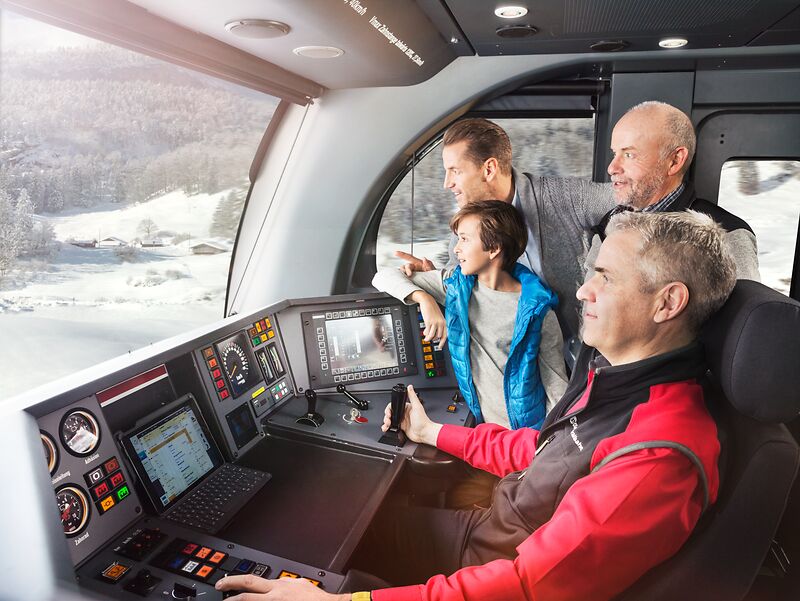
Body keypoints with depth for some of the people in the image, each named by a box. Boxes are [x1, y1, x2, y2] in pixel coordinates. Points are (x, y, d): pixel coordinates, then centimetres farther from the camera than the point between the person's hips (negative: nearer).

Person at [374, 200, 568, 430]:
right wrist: (424, 298, -14)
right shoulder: (456, 284, 1)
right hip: (478, 424, 4)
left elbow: (557, 387, -2)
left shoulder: (537, 310, -8)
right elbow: (384, 277, 3)